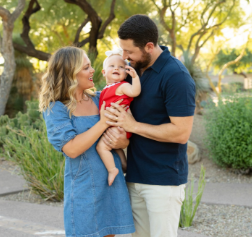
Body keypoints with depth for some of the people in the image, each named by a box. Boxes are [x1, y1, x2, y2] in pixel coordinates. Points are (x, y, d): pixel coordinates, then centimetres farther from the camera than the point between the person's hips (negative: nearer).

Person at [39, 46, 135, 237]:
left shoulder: (99, 99, 6)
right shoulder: (55, 108, -8)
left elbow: (126, 139, 7)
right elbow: (71, 149, -21)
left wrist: (121, 141, -17)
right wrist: (102, 123, -19)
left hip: (112, 184, 5)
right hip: (84, 188, -4)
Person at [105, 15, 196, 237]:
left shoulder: (176, 76, -18)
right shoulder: (135, 68, 7)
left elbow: (181, 132, -21)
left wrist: (133, 125, -17)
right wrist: (113, 128, 0)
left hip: (164, 179, -8)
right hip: (135, 176, 8)